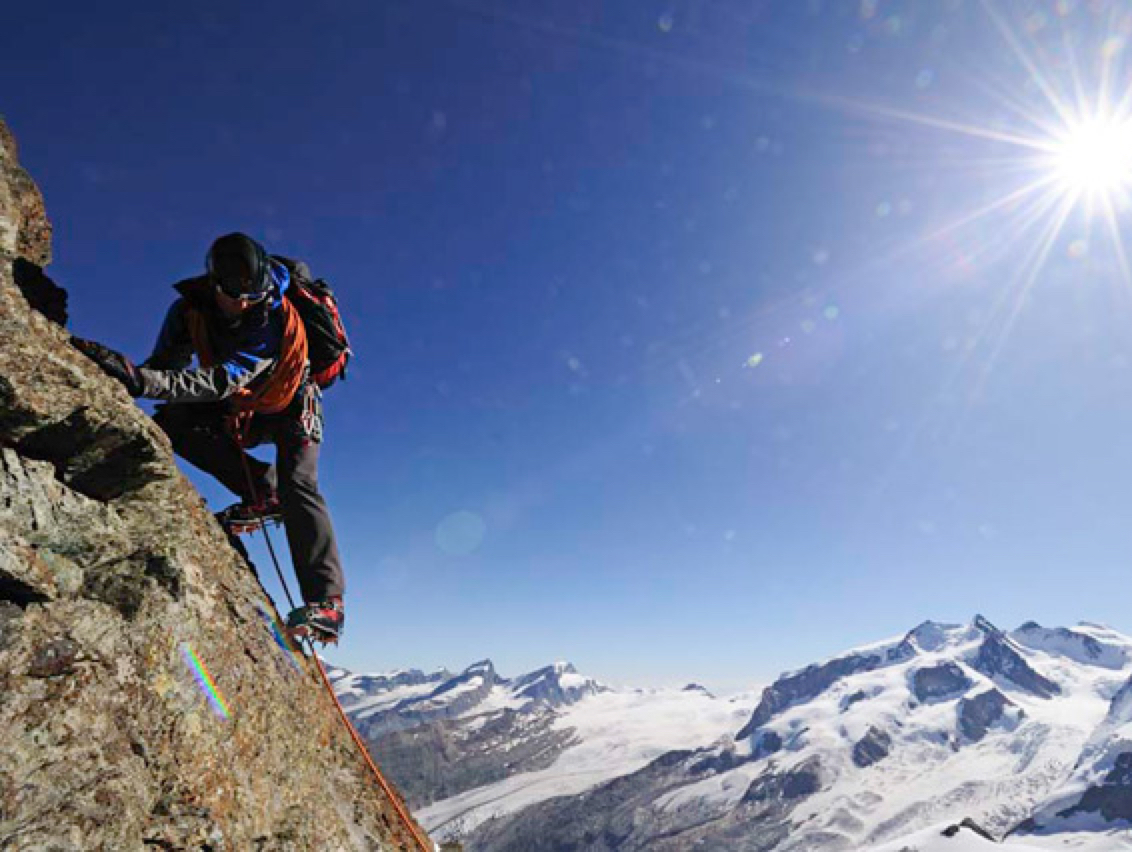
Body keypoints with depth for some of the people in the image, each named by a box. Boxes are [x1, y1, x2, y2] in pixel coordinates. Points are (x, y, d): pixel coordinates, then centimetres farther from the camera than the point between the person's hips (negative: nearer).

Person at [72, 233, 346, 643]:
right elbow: (165, 367, -18)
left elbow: (223, 381, -43)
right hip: (237, 409, 5)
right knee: (169, 422, -20)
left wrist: (140, 378, -54)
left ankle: (326, 602, -28)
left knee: (297, 486, -25)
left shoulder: (276, 318, -32)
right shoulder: (191, 309, -15)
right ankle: (263, 492, -10)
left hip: (289, 405, -5)